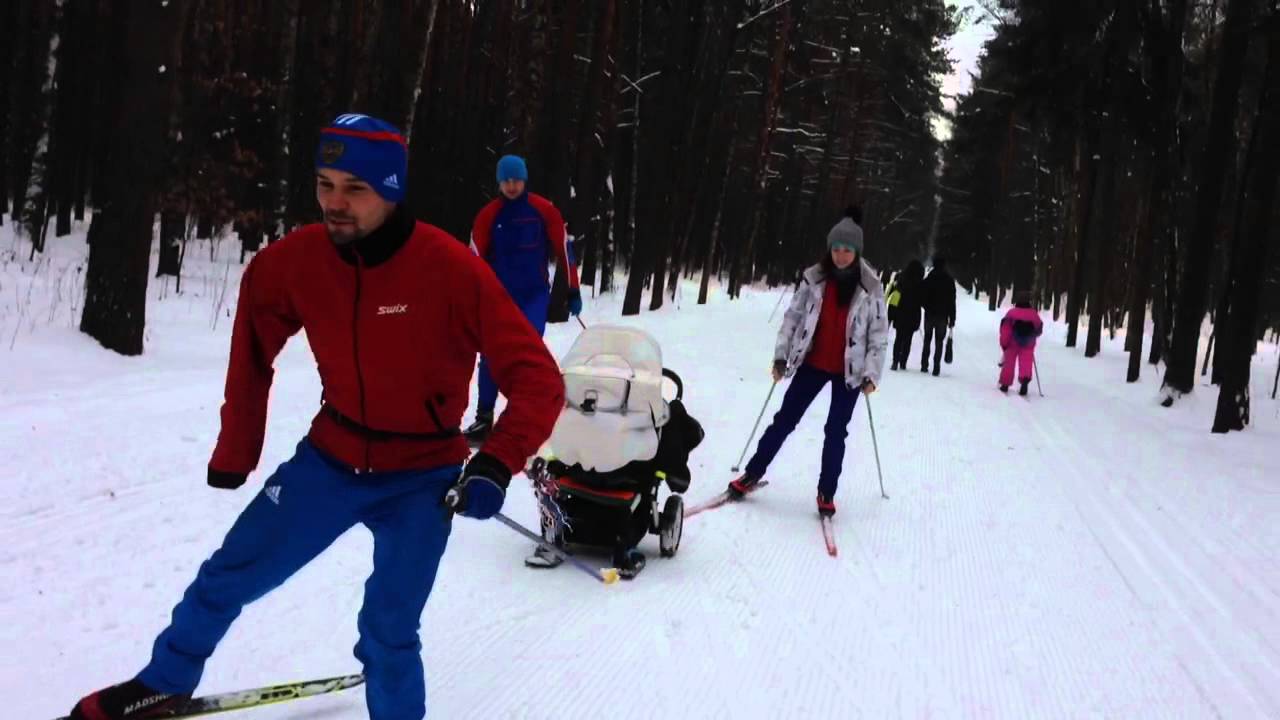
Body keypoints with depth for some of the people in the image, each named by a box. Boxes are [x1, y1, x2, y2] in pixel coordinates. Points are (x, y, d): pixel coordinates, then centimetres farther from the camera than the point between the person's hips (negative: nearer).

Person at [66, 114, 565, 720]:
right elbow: (253, 358, 8)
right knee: (228, 577, 10)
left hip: (422, 480, -3)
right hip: (330, 459, 4)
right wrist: (234, 455, 16)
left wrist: (495, 465, -36)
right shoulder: (294, 262, -11)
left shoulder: (452, 271, -23)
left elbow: (538, 380, -22)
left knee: (389, 634, -6)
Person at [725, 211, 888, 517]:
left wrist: (871, 374, -10)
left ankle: (826, 492, 17)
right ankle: (753, 474, 18)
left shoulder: (871, 287, -9)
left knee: (836, 431, 5)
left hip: (849, 370, -1)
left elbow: (879, 334, -5)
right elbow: (793, 316, 3)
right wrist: (781, 355, 1)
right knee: (784, 420, 7)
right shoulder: (814, 278, -5)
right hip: (812, 364, 2)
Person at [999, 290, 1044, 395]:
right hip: (1028, 344, 1)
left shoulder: (1011, 313, -10)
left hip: (1013, 343, -1)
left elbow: (1005, 329, -14)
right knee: (1026, 363, -2)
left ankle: (1005, 384, 17)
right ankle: (1025, 379, -28)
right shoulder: (1034, 314, -1)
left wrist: (1004, 343, -10)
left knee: (1009, 363, 10)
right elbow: (1039, 329, 9)